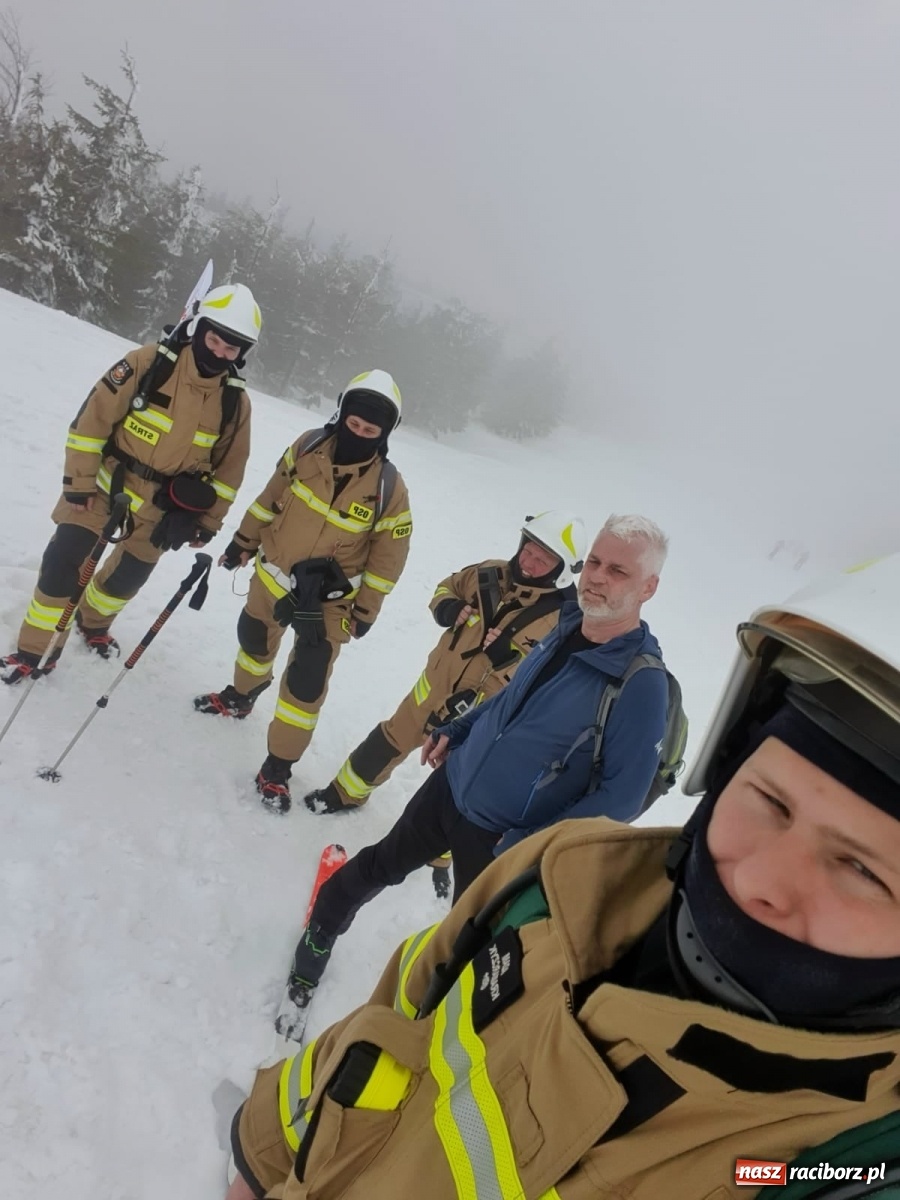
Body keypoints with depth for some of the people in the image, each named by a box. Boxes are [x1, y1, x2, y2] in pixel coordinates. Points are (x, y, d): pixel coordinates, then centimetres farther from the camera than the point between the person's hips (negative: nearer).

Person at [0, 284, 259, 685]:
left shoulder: (235, 402, -8)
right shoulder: (148, 364, -16)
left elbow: (229, 467, 2)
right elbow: (93, 419, -12)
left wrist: (206, 523, 1)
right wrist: (79, 482, -12)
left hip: (161, 507, 3)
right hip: (106, 483, -2)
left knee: (128, 577, 16)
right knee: (62, 563, -5)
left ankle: (93, 623, 47)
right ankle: (35, 651, 13)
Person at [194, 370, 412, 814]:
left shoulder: (389, 487, -21)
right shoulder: (308, 447, -13)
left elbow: (389, 554, -12)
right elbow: (272, 495, 1)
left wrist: (363, 612, -10)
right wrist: (244, 540, 8)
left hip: (329, 601, -4)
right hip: (273, 573, 4)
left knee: (306, 684, -5)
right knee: (255, 638, 27)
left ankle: (277, 768, 13)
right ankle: (240, 697, 59)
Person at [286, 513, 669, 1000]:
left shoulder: (644, 684, -26)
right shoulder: (567, 628, -5)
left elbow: (620, 796, -22)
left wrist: (531, 844, -20)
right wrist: (456, 729, 11)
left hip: (501, 839, -6)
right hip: (449, 787, 6)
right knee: (379, 865, 24)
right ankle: (321, 931, 52)